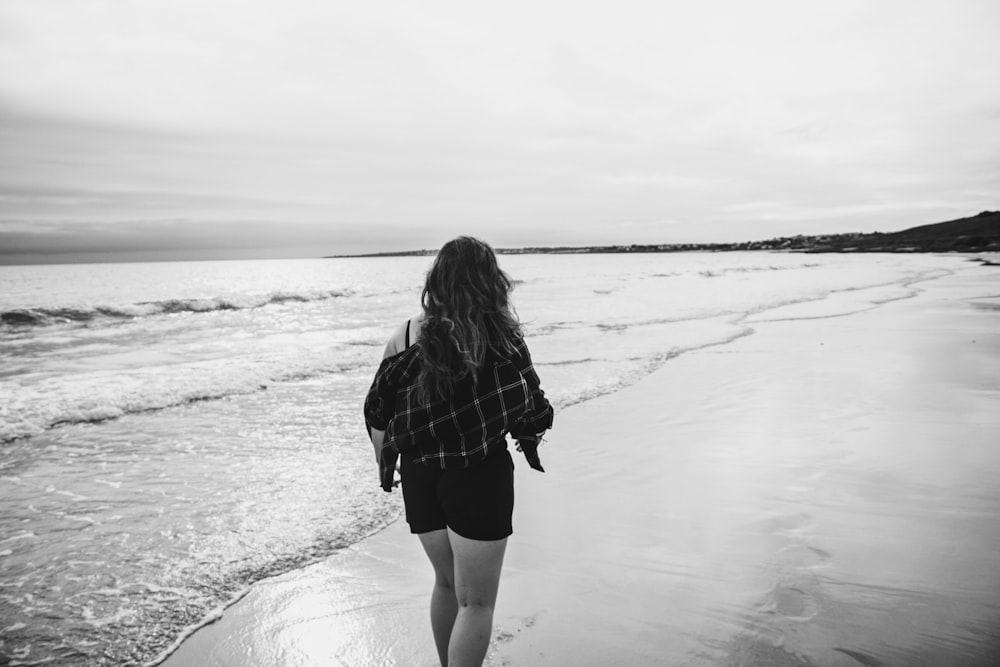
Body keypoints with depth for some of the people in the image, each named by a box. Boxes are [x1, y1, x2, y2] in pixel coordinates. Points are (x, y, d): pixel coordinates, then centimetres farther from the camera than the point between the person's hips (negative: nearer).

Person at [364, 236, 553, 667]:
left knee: (446, 582, 26)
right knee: (476, 603, 9)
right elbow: (532, 413, -6)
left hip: (420, 475, 5)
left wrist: (385, 467, 16)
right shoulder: (501, 337, -11)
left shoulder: (405, 336, -3)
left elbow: (377, 414, 1)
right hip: (480, 476, -4)